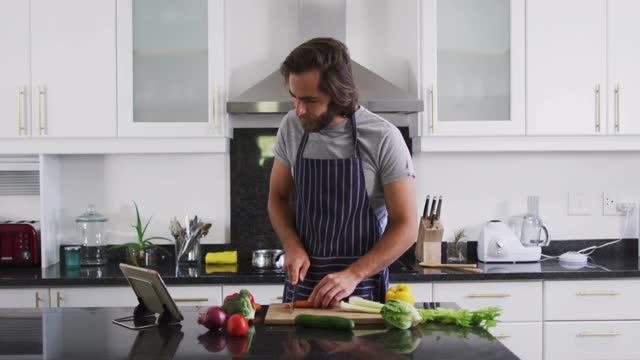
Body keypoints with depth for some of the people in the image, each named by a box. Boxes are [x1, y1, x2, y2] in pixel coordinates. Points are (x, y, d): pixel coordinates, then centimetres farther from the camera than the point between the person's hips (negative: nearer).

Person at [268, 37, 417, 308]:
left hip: (363, 288, -3)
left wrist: (353, 275, -20)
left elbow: (406, 227, -9)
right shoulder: (291, 127, 1)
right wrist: (292, 245, -4)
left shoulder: (383, 138, -11)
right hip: (302, 283, 3)